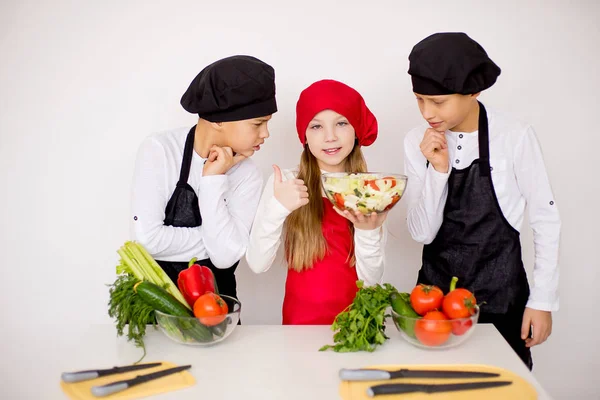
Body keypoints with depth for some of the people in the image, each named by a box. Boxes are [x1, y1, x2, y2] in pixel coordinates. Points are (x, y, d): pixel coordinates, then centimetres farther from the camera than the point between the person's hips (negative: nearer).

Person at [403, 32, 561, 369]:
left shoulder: (515, 136, -15)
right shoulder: (418, 143, -5)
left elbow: (546, 220, -6)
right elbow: (422, 233, -6)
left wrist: (543, 300, -5)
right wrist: (438, 170, -19)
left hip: (500, 298, -2)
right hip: (436, 292, 3)